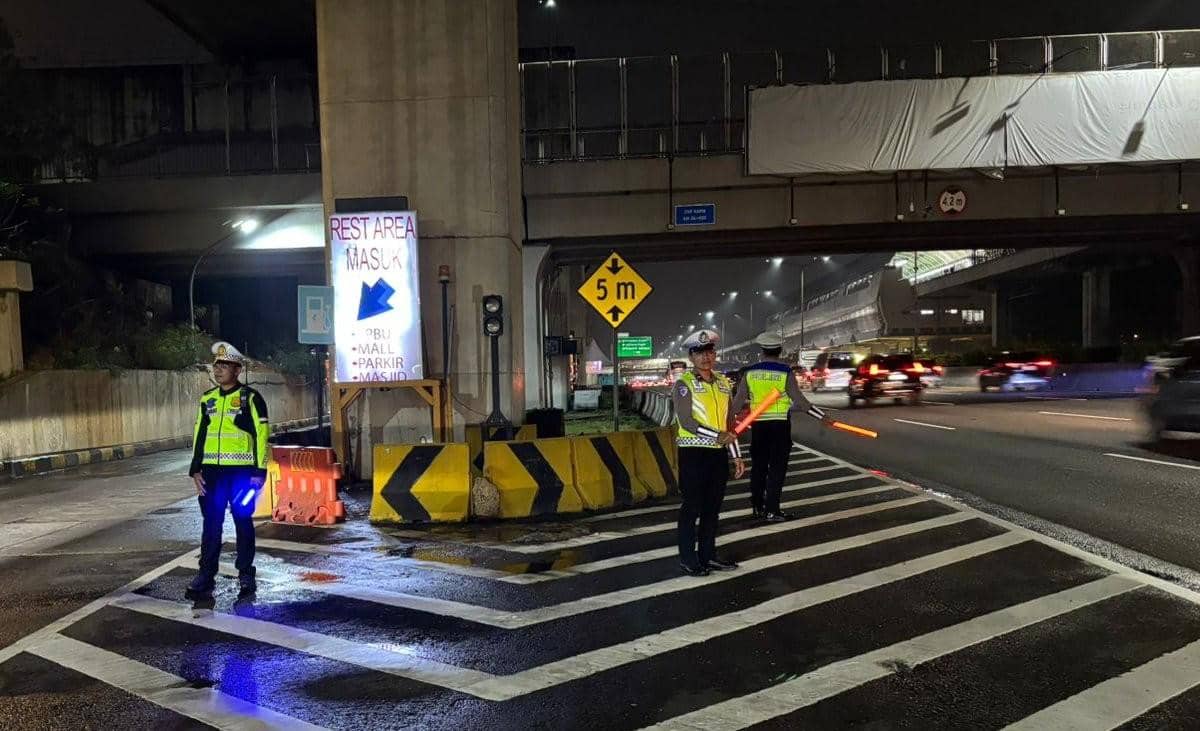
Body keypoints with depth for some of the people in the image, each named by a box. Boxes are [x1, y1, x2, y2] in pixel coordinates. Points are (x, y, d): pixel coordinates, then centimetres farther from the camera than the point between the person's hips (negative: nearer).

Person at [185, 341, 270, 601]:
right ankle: (206, 575, 12)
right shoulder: (207, 399, 12)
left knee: (243, 521, 4)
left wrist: (259, 471, -11)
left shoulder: (250, 398, -5)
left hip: (241, 470, -4)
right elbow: (199, 435, 17)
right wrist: (196, 470, 11)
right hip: (212, 471, 5)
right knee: (211, 523, 6)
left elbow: (261, 435, -7)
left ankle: (245, 575, 14)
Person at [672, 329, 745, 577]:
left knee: (712, 507, 13)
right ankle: (688, 559, 10)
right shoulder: (684, 384, -7)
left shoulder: (723, 384, 12)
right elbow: (686, 422, -16)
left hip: (718, 453, 6)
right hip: (693, 453, -6)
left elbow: (727, 424, 16)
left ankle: (708, 555, 24)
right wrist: (718, 435, -19)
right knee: (692, 507, 0)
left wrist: (736, 456, 14)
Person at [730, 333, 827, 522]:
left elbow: (738, 402, 3)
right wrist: (823, 417, -1)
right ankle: (771, 510, 1)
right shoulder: (785, 373, -8)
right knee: (777, 467, 2)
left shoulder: (750, 372, 0)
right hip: (780, 424, -3)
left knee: (758, 465, 14)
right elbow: (800, 401, -9)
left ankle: (757, 506, 23)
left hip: (758, 425, 3)